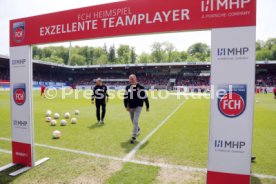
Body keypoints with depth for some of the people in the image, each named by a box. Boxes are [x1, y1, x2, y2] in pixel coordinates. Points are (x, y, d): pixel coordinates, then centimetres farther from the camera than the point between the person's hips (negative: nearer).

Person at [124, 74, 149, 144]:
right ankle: (137, 129, 48)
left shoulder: (140, 87, -10)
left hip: (138, 106, -5)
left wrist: (147, 106, 0)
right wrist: (126, 106, 2)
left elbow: (145, 97, -5)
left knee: (135, 121, -12)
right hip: (131, 107, 5)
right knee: (133, 121, 17)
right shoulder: (128, 87, 2)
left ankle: (134, 136, -1)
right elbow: (126, 97, 9)